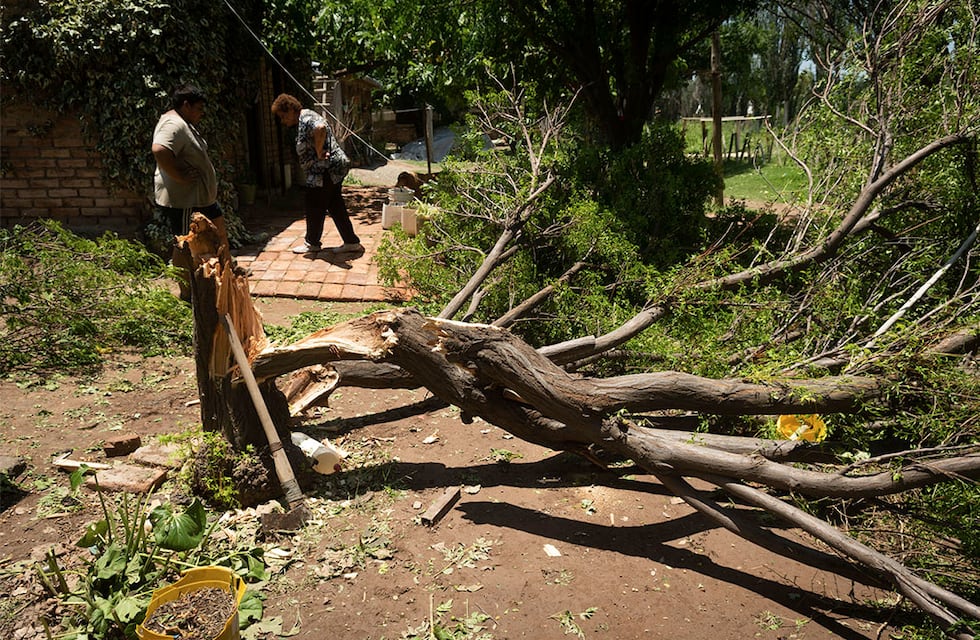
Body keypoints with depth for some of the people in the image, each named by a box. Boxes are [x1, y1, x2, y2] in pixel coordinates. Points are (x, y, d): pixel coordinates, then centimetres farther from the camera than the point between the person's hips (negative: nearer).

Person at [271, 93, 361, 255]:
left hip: (326, 170, -11)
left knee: (314, 205, 2)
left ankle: (312, 243, 16)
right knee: (335, 205, 12)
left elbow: (321, 128, -36)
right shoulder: (306, 117, 19)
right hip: (334, 168, 11)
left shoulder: (306, 119, -15)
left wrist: (319, 153, -27)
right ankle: (352, 242, 14)